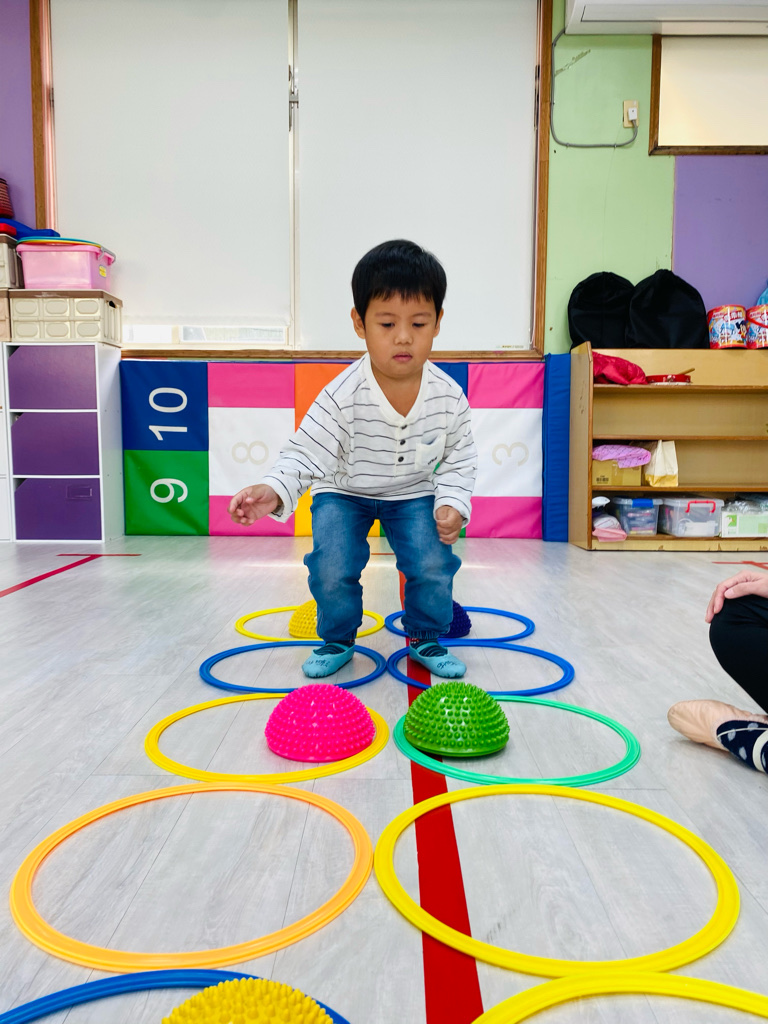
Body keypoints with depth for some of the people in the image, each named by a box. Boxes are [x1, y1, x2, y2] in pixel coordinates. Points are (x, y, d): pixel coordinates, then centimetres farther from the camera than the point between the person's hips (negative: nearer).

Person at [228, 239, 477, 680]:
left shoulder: (450, 398, -18)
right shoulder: (342, 396, -29)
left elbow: (459, 459, -5)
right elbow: (306, 452, -29)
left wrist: (452, 503, -21)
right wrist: (274, 490, -48)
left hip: (414, 494, 2)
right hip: (344, 493, -1)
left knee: (433, 565, -16)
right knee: (333, 569, -18)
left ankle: (426, 637, 15)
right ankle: (337, 639, 14)